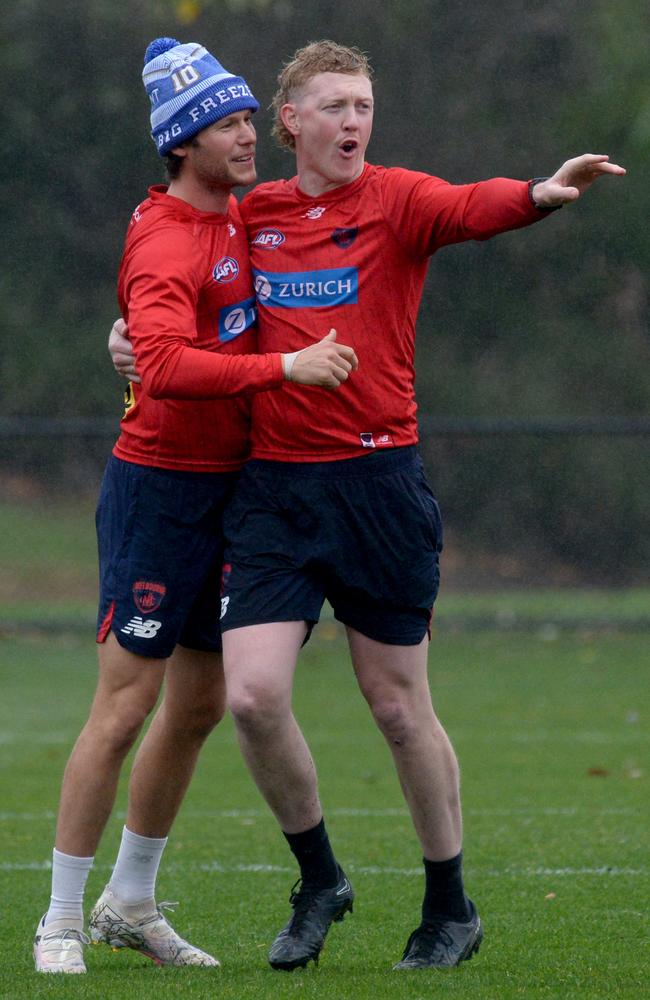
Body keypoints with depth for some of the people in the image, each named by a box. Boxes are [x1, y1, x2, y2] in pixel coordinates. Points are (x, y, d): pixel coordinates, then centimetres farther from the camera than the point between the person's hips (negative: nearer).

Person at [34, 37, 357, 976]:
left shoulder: (238, 217, 10)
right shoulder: (166, 246, -19)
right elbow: (167, 364, -36)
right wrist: (287, 365, -37)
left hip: (227, 487, 9)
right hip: (159, 487, -9)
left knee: (199, 706, 13)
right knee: (125, 707, -8)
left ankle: (131, 904, 25)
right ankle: (61, 922, 0)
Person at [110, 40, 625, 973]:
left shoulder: (397, 201, -2)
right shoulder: (250, 215, 9)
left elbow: (471, 208, -24)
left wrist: (541, 193, -46)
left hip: (377, 479, -3)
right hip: (271, 485, 3)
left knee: (398, 706, 4)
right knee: (253, 694, -9)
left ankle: (451, 907, 21)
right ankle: (319, 879, 14)